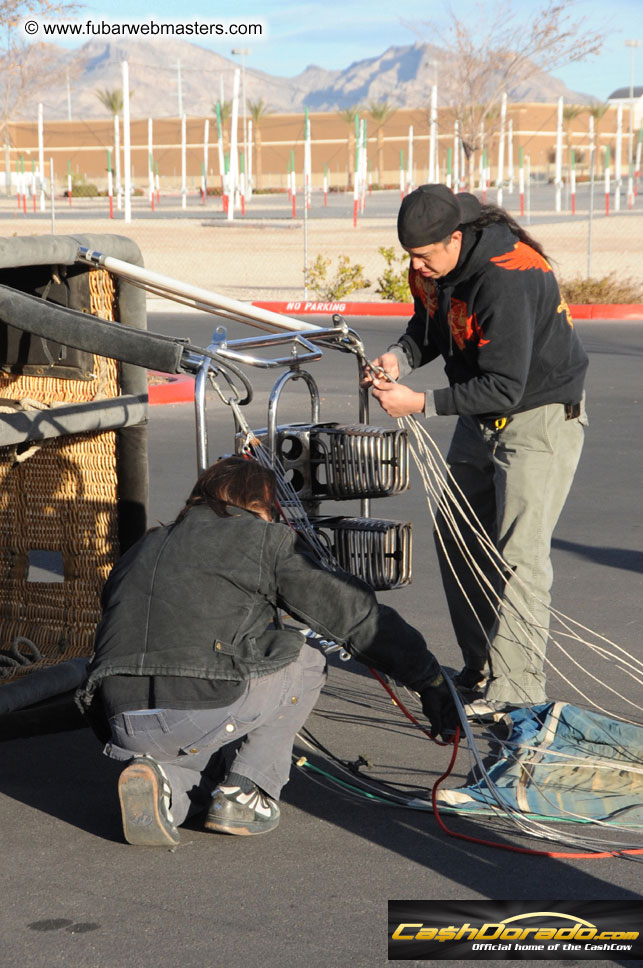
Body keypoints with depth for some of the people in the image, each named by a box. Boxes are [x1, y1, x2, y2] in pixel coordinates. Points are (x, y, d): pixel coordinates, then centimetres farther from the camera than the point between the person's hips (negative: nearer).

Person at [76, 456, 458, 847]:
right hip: (205, 711, -6)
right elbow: (354, 612, 12)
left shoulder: (141, 549, 29)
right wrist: (430, 679, 20)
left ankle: (158, 780, 2)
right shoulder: (265, 539, 12)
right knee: (305, 660, 22)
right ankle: (245, 792, 9)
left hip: (126, 729, 6)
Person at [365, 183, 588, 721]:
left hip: (542, 413, -9)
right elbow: (430, 327, 11)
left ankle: (516, 687, -9)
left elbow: (504, 387, -32)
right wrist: (400, 355, -11)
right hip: (481, 413, 9)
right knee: (459, 538, 11)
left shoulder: (506, 276, -32)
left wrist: (422, 404, -32)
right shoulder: (431, 266, -6)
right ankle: (481, 669, 21)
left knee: (518, 550, -14)